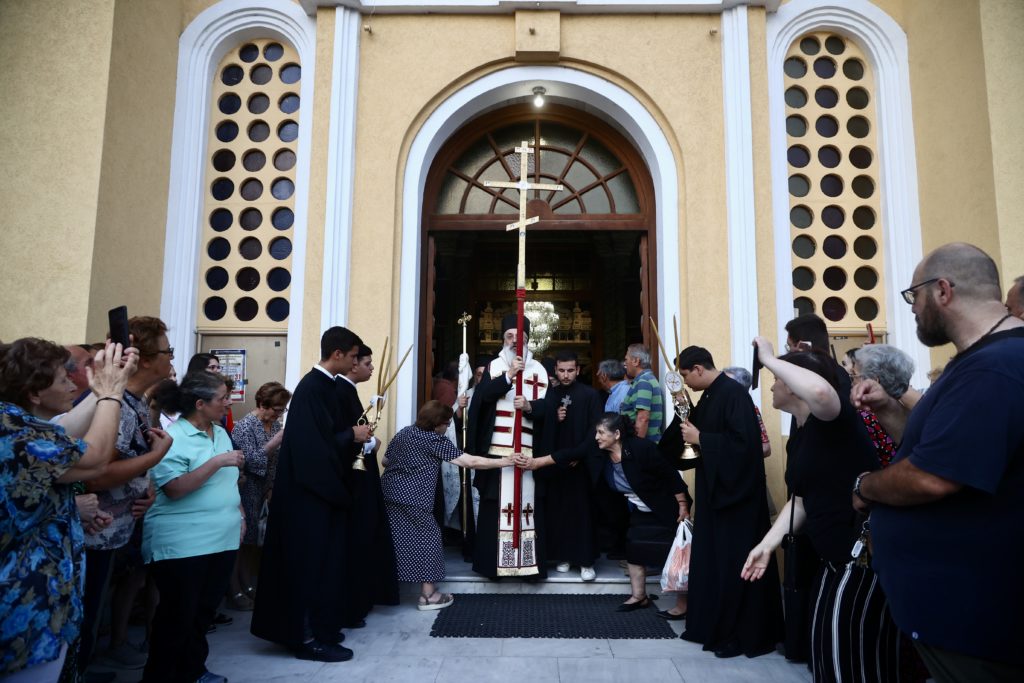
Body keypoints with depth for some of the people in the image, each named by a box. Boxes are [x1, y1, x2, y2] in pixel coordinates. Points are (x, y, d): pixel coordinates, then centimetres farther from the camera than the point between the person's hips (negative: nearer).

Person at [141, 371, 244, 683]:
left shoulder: (221, 432, 9)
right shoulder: (173, 437, -15)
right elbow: (174, 489, -23)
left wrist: (239, 514, 14)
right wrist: (216, 462, -26)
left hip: (223, 539, 7)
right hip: (183, 545, -7)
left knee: (204, 612, 17)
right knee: (177, 616, 6)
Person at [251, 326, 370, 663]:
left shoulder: (325, 385, 10)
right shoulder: (312, 388, -20)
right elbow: (315, 444, -25)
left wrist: (355, 437, 3)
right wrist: (353, 436, -15)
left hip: (323, 488, 10)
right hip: (311, 491, -10)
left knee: (322, 560, 17)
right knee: (313, 561, 0)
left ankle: (317, 628, 29)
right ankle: (309, 637, 12)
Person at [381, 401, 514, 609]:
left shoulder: (403, 433, 14)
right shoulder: (434, 440, -9)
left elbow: (386, 462, 23)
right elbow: (470, 462, -12)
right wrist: (502, 461, -6)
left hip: (389, 493, 8)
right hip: (411, 498, -8)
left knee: (397, 539, 17)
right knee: (427, 538, 3)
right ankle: (428, 595, 7)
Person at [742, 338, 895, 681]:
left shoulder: (833, 418, -15)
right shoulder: (798, 439, 12)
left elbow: (820, 390, -41)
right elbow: (801, 499, 17)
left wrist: (769, 360, -27)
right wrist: (767, 543, 7)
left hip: (867, 554, -10)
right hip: (836, 558, 10)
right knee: (827, 652, 20)